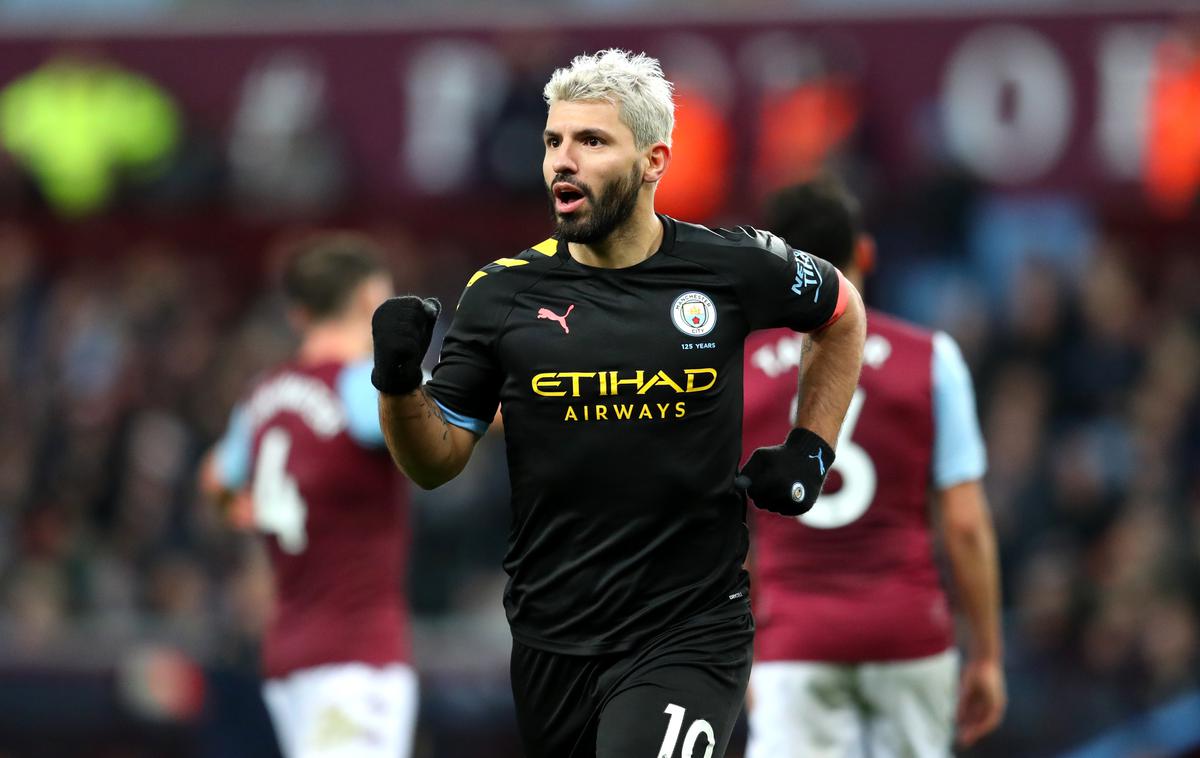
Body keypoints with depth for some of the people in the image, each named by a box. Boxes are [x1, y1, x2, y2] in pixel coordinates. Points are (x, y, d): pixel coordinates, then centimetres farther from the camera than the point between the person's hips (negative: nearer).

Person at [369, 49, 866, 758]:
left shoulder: (734, 268, -3)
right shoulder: (504, 294, 0)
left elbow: (842, 314, 19)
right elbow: (436, 462, 3)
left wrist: (812, 449, 11)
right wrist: (400, 383, -15)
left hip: (690, 638, -3)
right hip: (551, 641, 3)